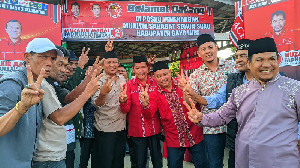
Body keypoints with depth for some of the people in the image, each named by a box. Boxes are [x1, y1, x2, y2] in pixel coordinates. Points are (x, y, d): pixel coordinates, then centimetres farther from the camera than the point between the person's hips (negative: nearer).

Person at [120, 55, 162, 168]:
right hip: (137, 131, -1)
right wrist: (123, 102, -33)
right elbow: (126, 110, -11)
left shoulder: (155, 83, -1)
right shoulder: (129, 85, -5)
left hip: (154, 129, 2)